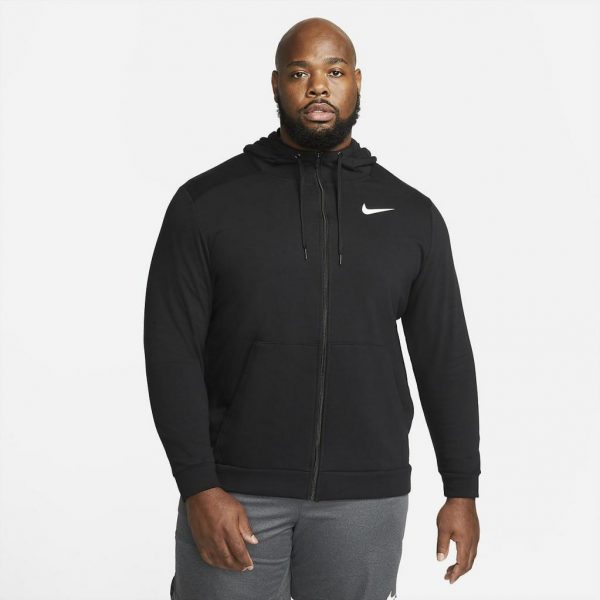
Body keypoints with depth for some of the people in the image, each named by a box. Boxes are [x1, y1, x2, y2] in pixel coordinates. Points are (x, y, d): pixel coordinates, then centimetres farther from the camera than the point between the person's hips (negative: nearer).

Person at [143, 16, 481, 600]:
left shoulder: (412, 214, 7)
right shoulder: (206, 202, 0)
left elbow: (445, 357, 9)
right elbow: (171, 350, -4)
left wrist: (462, 491, 7)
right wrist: (199, 487, -11)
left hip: (366, 500, 2)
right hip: (234, 492, -1)